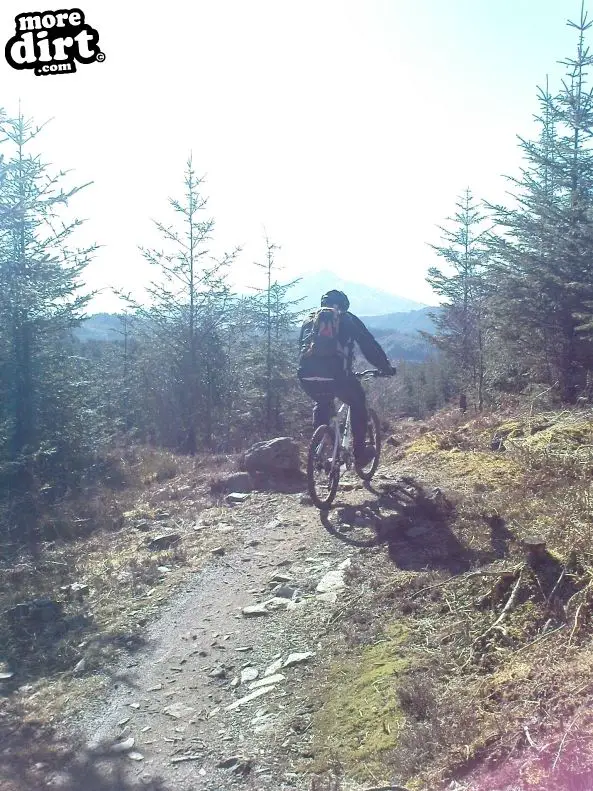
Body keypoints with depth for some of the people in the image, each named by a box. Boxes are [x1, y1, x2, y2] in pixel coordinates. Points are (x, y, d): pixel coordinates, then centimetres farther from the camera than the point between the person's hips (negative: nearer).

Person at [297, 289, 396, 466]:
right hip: (334, 374, -4)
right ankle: (360, 452, 21)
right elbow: (369, 345, 19)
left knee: (322, 404, 34)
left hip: (306, 375, 4)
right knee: (358, 402, 24)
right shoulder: (348, 319, 20)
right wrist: (387, 368, 30)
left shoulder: (310, 320, 29)